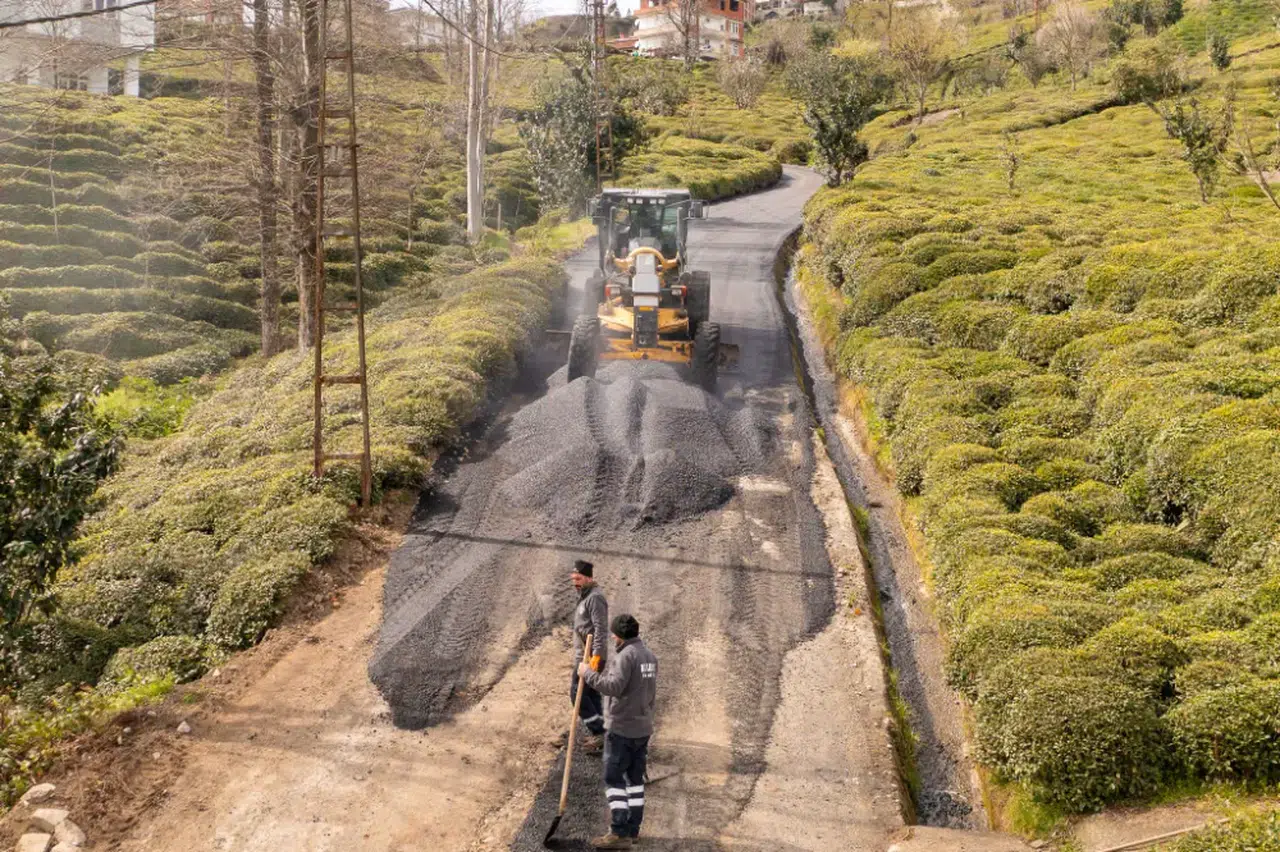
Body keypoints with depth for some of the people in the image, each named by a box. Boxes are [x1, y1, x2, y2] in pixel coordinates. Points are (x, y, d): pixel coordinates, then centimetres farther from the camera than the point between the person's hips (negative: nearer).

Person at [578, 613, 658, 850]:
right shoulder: (650, 656, 11)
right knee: (635, 778, 13)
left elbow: (614, 686, -26)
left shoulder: (625, 655, -16)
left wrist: (588, 674, -16)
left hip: (621, 729, -8)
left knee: (614, 779, -3)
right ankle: (633, 830, 18)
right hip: (643, 728, 8)